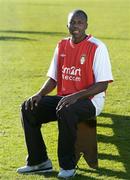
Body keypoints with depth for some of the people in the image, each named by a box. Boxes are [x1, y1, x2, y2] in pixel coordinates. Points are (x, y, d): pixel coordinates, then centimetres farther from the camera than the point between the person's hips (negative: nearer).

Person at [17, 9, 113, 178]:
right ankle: (39, 161, -1)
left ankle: (68, 165, -22)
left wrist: (76, 96, -27)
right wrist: (40, 94, -6)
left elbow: (102, 84, -16)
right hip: (64, 98, 7)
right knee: (29, 107, -8)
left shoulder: (97, 47, -12)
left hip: (90, 100, -7)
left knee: (66, 111, -38)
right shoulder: (62, 46, 9)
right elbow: (53, 78, 14)